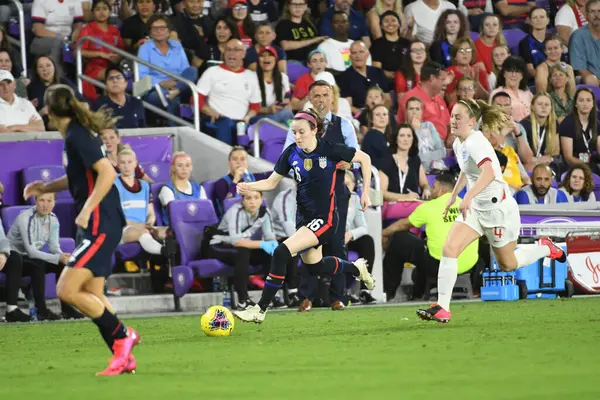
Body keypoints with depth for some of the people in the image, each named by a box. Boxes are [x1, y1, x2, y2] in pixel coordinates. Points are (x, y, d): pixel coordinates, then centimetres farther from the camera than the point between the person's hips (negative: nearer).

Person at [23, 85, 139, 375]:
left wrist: (87, 210, -27)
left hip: (101, 225, -10)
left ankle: (121, 335, -2)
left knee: (67, 290, -15)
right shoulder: (76, 135, 13)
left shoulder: (77, 137, -16)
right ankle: (124, 358, 15)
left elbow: (107, 173, -25)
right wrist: (46, 187, 21)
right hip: (94, 226, 10)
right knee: (92, 296, 12)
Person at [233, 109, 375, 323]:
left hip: (324, 219, -7)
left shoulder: (330, 150, -15)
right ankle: (357, 268, 51)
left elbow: (364, 159, -2)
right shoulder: (291, 153, -3)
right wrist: (249, 187, -14)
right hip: (303, 217, 7)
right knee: (314, 267, 21)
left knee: (281, 253, -22)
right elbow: (271, 182, 5)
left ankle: (260, 309, -16)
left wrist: (365, 193, -2)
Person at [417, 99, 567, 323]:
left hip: (498, 208, -8)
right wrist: (454, 195, 29)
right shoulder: (459, 143, 4)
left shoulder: (475, 142, -24)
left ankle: (545, 248, 37)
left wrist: (468, 197, -52)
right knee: (449, 249, -12)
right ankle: (442, 307, -12)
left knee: (507, 265, 10)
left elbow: (489, 172, -41)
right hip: (476, 208, 8)